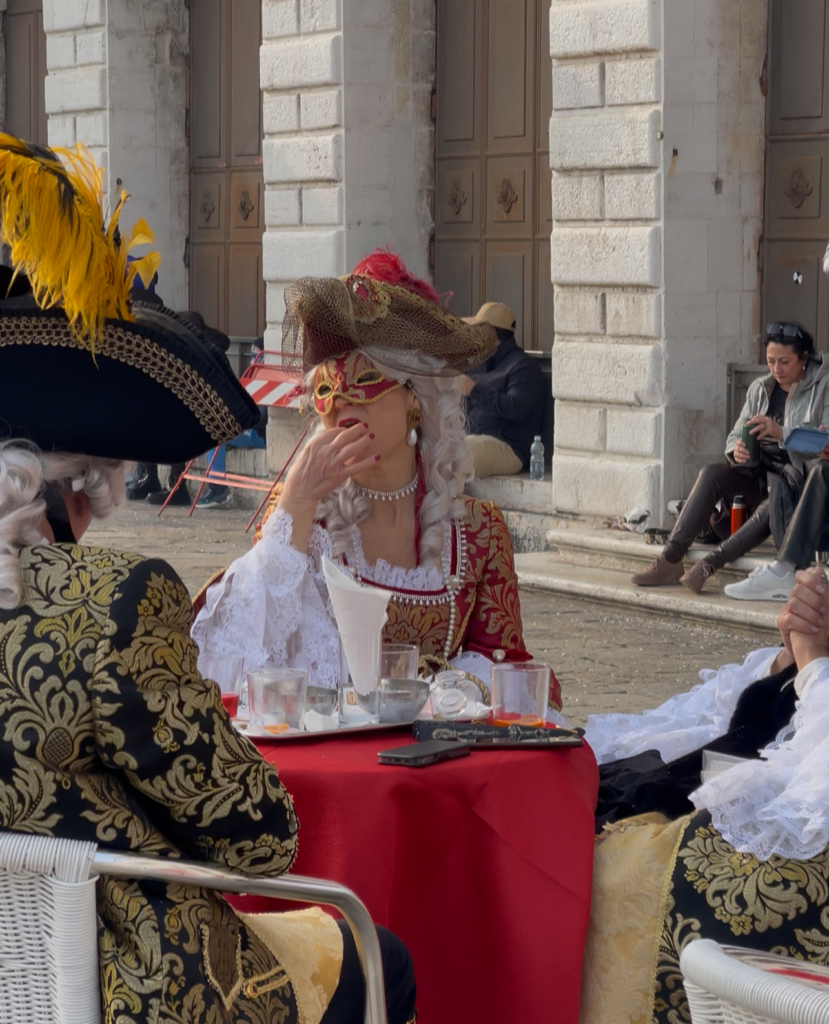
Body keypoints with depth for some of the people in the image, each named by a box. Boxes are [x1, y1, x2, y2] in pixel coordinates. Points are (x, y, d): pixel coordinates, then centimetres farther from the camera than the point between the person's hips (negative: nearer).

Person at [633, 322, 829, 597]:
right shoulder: (761, 388, 13)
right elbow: (737, 434, 10)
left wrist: (781, 433, -30)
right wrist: (736, 450, -16)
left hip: (799, 478, -5)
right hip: (760, 473, 5)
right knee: (711, 475, -21)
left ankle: (711, 562, -34)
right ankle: (670, 560, -26)